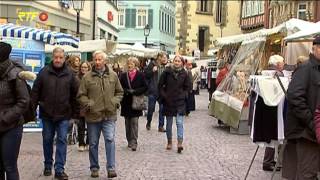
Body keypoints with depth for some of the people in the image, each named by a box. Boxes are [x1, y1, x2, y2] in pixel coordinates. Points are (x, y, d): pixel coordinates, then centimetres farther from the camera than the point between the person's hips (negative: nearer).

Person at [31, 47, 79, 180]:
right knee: (47, 140, 12)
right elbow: (35, 91, 0)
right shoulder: (44, 72, -3)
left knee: (62, 140, -2)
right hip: (47, 114, 1)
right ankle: (48, 165, 28)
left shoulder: (70, 74, -1)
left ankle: (59, 169, 2)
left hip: (63, 114, -1)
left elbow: (75, 94, 4)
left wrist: (75, 111, 3)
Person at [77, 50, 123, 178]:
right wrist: (88, 104, -15)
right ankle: (94, 168, 24)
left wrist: (116, 101, -1)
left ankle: (111, 168, -3)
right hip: (93, 115, 0)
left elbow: (119, 91, 16)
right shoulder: (87, 77, -2)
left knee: (110, 140, -11)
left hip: (109, 115, 0)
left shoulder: (113, 76, 5)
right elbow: (81, 95, 1)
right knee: (93, 143, 10)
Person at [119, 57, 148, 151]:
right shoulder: (123, 75, 8)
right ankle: (129, 141, 19)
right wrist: (127, 91, -15)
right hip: (126, 103, 3)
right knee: (127, 123, 8)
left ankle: (134, 142, -6)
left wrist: (134, 91, -13)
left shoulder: (140, 75, 1)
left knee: (134, 122, -8)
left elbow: (145, 87, -3)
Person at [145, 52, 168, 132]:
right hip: (152, 90, -3)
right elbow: (146, 74, -3)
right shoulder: (152, 64, -2)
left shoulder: (165, 67, 9)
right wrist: (152, 71, -18)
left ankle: (161, 126, 9)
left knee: (162, 109, 2)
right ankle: (148, 122, 29)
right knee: (151, 108, 5)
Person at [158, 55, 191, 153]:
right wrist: (163, 96, -5)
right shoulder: (167, 72, -2)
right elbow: (160, 85, 3)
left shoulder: (184, 74, 0)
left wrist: (184, 95, -1)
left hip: (180, 102, -1)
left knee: (179, 122, -10)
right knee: (169, 123, 10)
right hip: (168, 101, 1)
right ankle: (169, 142, 23)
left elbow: (188, 87, 11)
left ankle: (180, 143, -13)